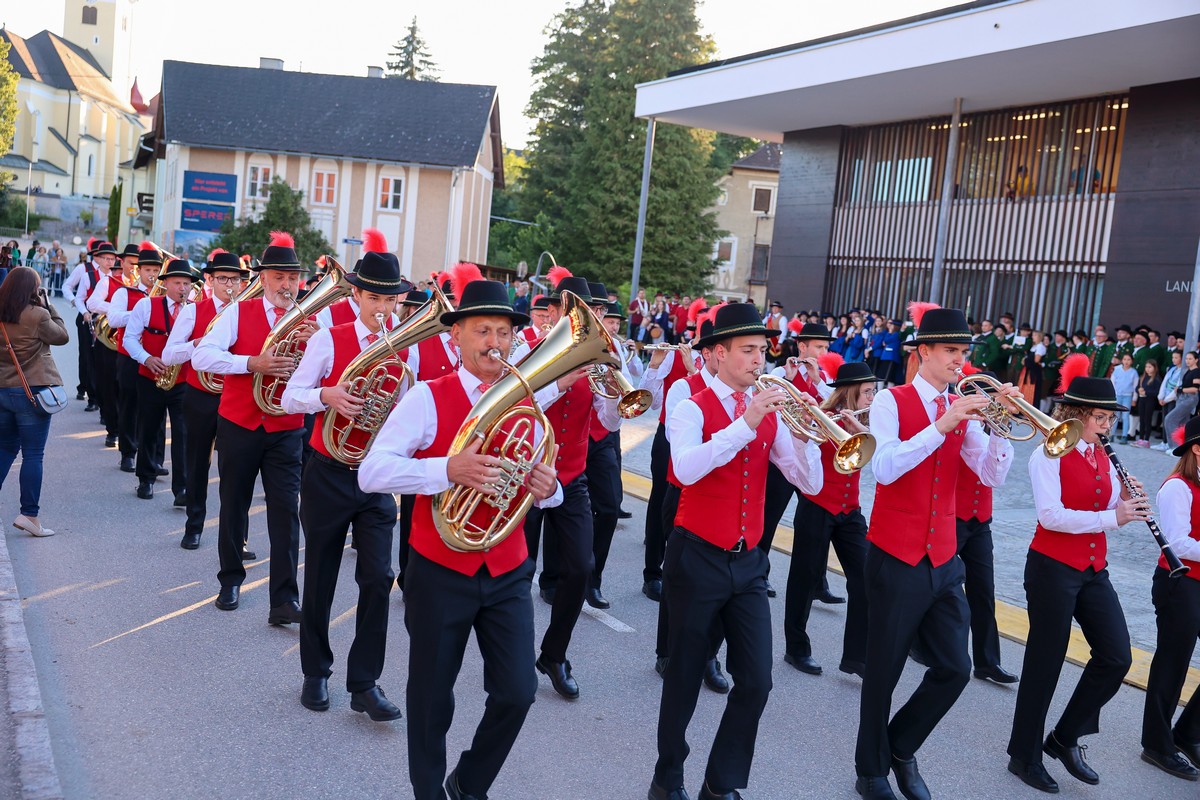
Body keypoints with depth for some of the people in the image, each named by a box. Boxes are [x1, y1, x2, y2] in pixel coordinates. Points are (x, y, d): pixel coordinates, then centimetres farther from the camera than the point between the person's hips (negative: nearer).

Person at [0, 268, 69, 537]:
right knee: (33, 454, 1)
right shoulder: (36, 315, -15)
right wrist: (48, 305, 0)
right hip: (32, 391, -6)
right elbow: (62, 336, -2)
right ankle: (29, 515, 3)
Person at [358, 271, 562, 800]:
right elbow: (371, 472, -21)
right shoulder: (428, 398, -11)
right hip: (440, 572, -3)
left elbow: (540, 486, 10)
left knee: (517, 693, 4)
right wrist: (448, 468, -34)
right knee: (432, 696, 13)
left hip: (508, 574, 4)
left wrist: (547, 488, -15)